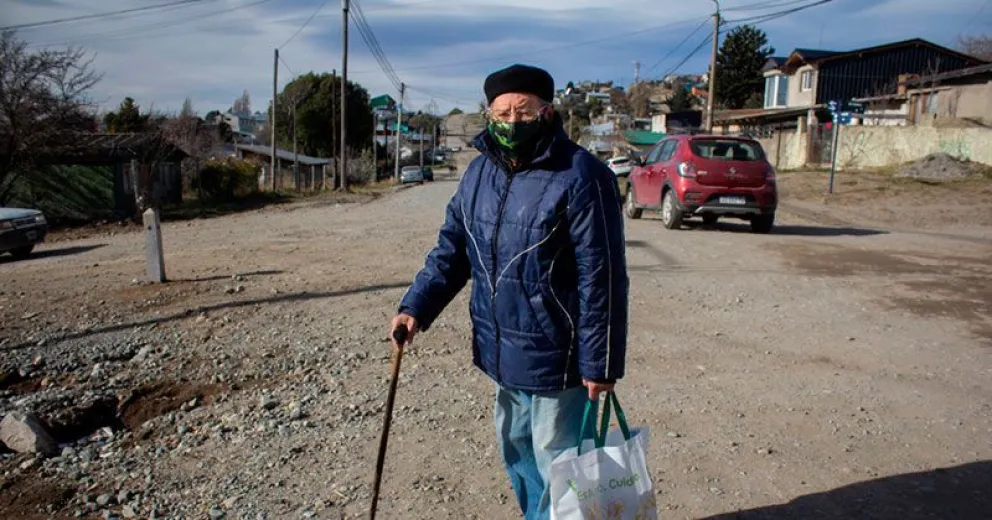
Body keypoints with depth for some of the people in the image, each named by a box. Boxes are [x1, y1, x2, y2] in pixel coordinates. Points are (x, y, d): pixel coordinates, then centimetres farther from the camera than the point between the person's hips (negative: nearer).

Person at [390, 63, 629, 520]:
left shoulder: (580, 176, -18)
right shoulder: (479, 172, 4)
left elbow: (602, 277, -18)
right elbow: (451, 248, 9)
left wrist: (600, 363, -16)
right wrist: (416, 307, -3)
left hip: (554, 357, -7)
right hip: (500, 351, 8)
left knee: (556, 466, 8)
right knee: (515, 451, 24)